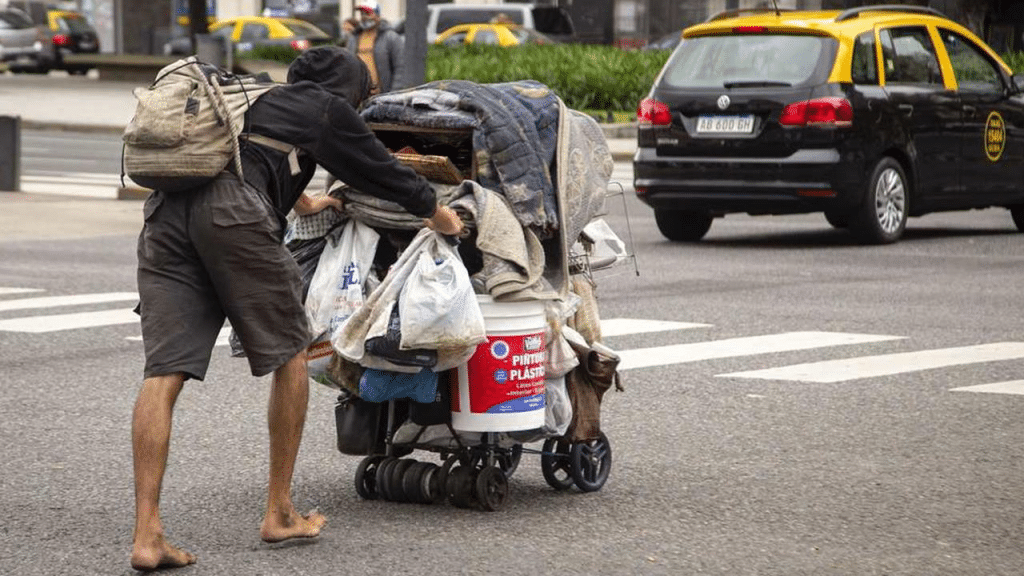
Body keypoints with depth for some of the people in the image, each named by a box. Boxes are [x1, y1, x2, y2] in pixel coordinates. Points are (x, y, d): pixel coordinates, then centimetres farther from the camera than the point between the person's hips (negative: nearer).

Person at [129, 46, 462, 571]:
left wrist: (302, 202, 77)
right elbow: (378, 167, 28)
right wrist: (437, 213, 46)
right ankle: (280, 515, 17)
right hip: (232, 212, -6)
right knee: (288, 354, 12)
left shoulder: (252, 97, 38)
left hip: (165, 213, 6)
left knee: (164, 373, -2)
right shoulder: (326, 108, 19)